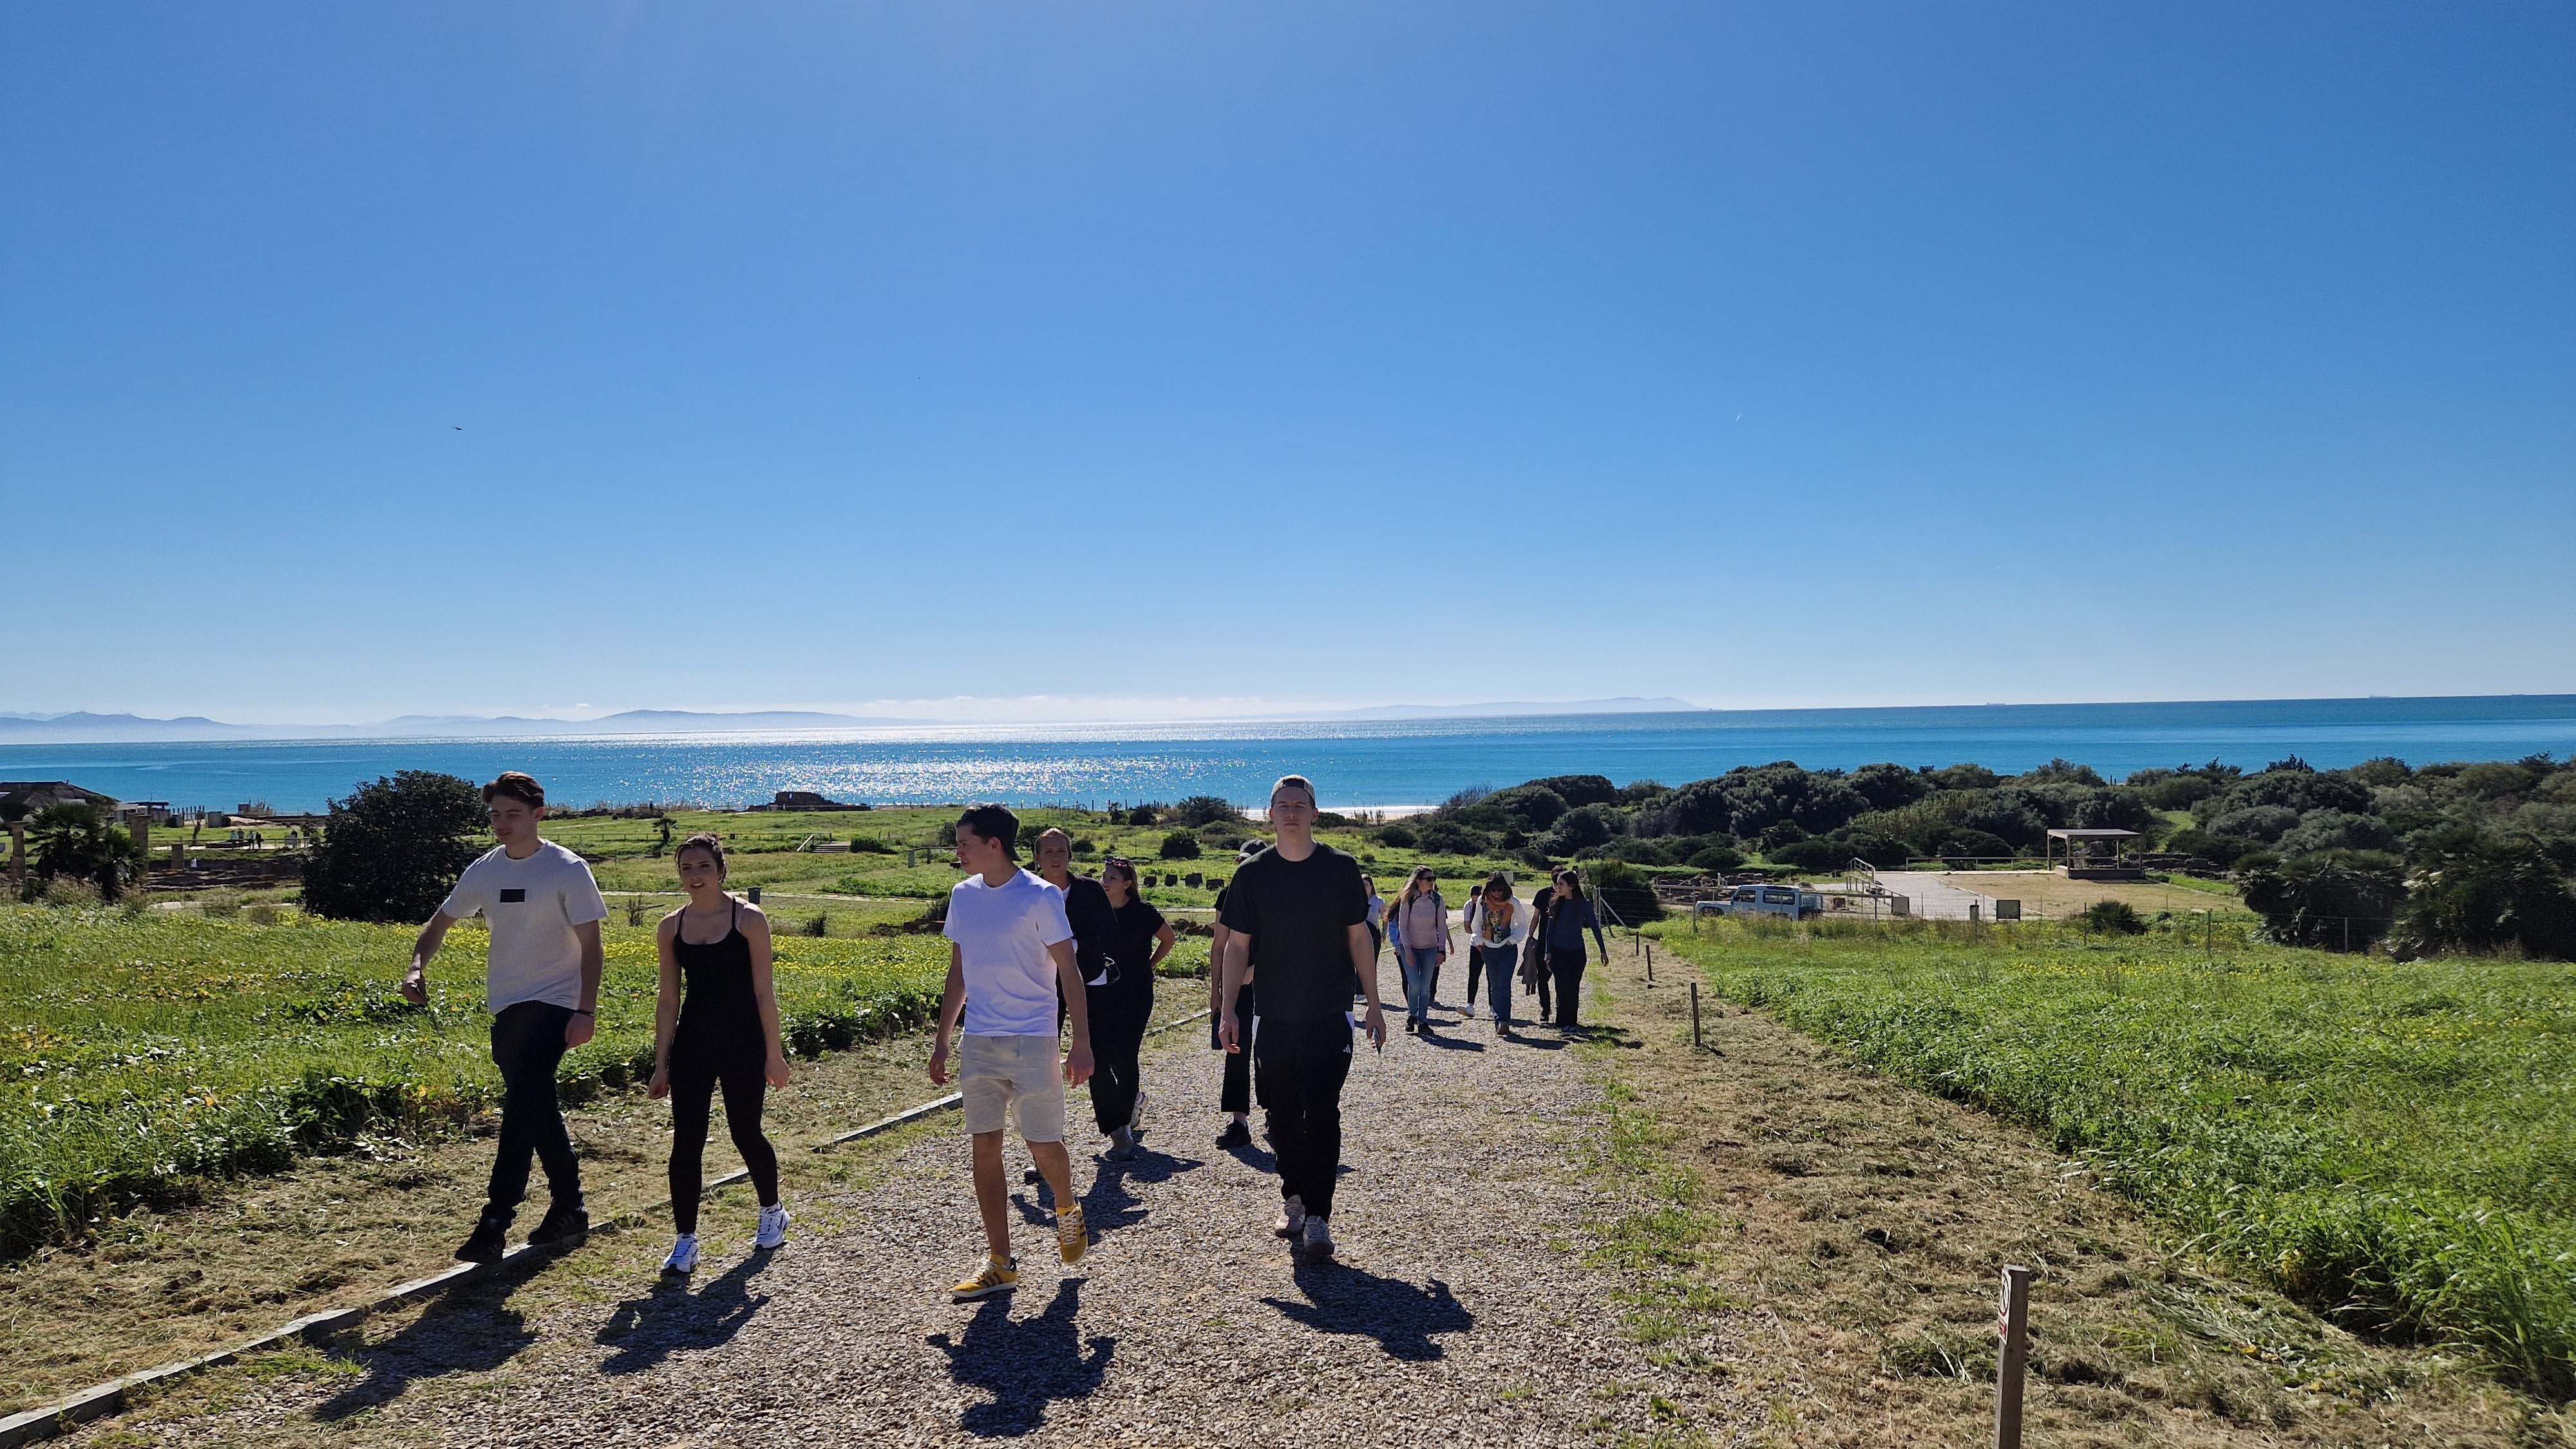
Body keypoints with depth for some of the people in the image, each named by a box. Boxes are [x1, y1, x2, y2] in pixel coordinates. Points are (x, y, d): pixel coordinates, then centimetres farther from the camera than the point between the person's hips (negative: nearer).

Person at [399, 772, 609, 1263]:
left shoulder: (567, 870, -9)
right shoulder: (484, 870, 6)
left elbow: (590, 945, -9)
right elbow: (441, 920, 18)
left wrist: (586, 1011, -17)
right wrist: (417, 965, -3)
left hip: (552, 1003, -6)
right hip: (506, 1006, 6)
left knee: (524, 1102, -17)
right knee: (537, 1107, 11)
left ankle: (496, 1221, -15)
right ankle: (569, 1209, 23)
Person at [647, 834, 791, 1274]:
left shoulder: (749, 919, -7)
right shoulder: (671, 928, 3)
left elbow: (764, 992, -6)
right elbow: (668, 1001, 7)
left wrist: (774, 1054, -6)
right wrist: (661, 1065, 6)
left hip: (743, 1044, -3)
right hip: (691, 1047, 3)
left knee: (745, 1133, 9)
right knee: (686, 1142, -1)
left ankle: (772, 1212, 34)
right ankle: (685, 1241, 10)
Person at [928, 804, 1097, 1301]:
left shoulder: (1041, 897, -9)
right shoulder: (963, 896, 7)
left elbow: (1068, 972, -8)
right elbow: (958, 974, 16)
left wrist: (1082, 1042, -13)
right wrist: (941, 1040, 15)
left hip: (1032, 1041, -5)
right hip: (978, 1041, 5)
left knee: (1044, 1145, 0)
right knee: (985, 1147, 4)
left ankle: (1068, 1213, 31)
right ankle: (1000, 1263, 12)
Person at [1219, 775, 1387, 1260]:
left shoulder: (1340, 868, 1)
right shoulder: (1252, 874, 2)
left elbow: (1359, 938, 6)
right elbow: (1237, 946, 5)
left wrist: (1374, 1005, 4)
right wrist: (1229, 1011, -2)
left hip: (1330, 1016, -1)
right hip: (1274, 1018, 2)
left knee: (1322, 1115, -8)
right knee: (1282, 1115, 9)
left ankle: (1317, 1216, -4)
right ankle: (1293, 1197, 29)